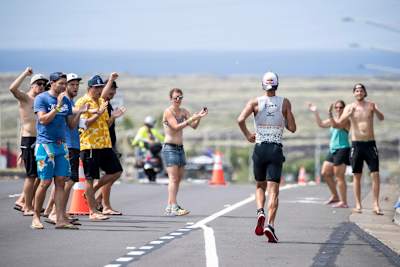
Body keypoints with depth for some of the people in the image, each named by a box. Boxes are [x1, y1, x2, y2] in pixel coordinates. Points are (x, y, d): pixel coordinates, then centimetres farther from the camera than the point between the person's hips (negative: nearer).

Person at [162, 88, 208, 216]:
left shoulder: (184, 111, 11)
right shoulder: (168, 111, -9)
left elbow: (194, 126, 3)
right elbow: (176, 127, -21)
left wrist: (199, 117, -16)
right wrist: (191, 119, -27)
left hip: (180, 148, 8)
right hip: (170, 148, -8)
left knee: (178, 178, 8)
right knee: (173, 178, -15)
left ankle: (170, 206, 13)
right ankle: (173, 207, -21)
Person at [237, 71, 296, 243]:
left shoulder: (255, 102, 1)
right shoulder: (285, 103, 1)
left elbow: (240, 120, -14)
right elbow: (292, 128, 2)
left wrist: (247, 135, 2)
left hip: (260, 148, 1)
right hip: (276, 149, -1)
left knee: (260, 186, 19)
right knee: (273, 191, -3)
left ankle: (260, 212, -7)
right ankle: (270, 225, -19)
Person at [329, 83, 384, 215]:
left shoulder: (371, 105, 4)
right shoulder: (349, 107, 3)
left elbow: (381, 118, -12)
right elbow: (337, 125, -1)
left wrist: (375, 110, -32)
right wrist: (330, 115, -20)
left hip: (370, 144, 0)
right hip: (356, 144, 0)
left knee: (375, 174, -7)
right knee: (357, 176, 1)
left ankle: (375, 204, -5)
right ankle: (358, 205, 6)